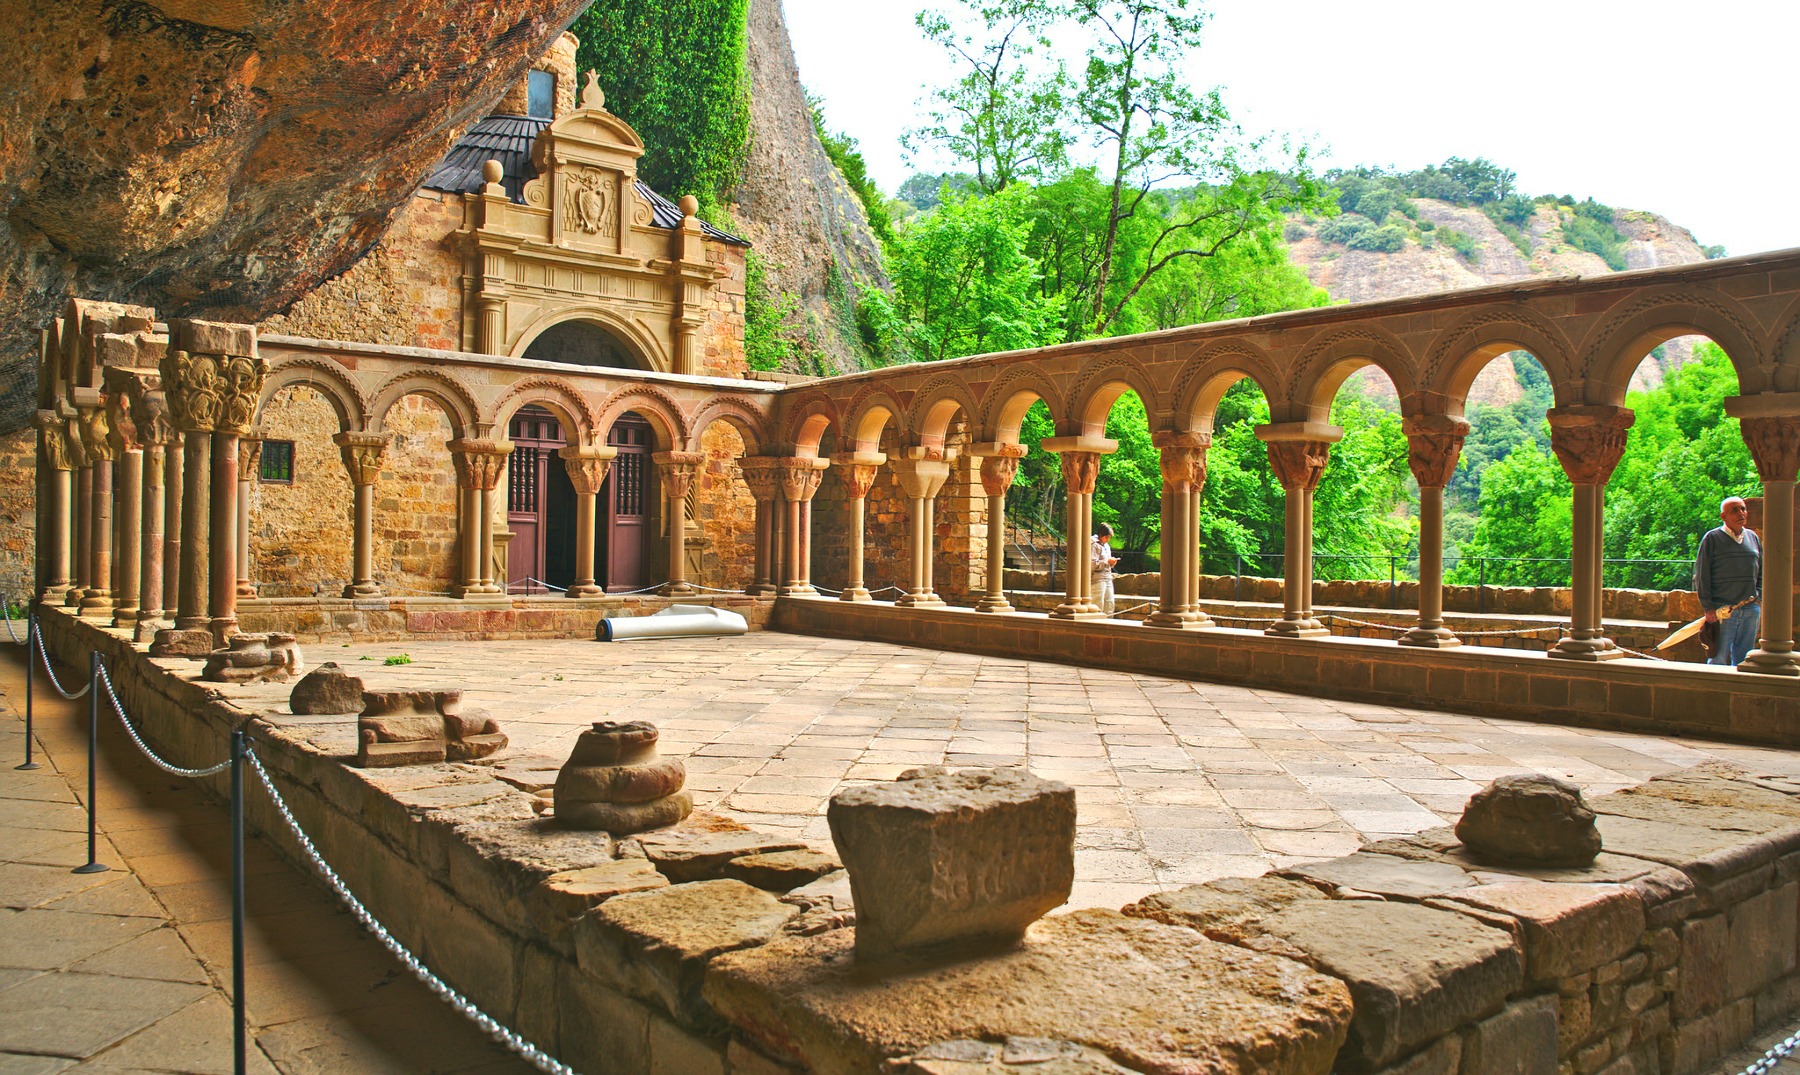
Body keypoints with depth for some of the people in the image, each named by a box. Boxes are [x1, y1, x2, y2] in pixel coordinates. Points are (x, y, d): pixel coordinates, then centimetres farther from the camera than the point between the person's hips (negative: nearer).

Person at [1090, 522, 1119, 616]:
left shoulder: (1107, 546, 20)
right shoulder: (1094, 545, -8)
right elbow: (1092, 564, -19)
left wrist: (1112, 563, 7)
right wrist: (1107, 561, -15)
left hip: (1108, 578, 9)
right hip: (1098, 579, -9)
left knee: (1109, 605, 6)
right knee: (1098, 606, -9)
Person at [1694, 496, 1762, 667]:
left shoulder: (1753, 537, 13)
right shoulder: (1712, 538, -2)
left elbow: (1761, 573, 18)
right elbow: (1701, 575, -4)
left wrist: (1760, 601, 7)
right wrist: (1708, 607, -9)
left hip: (1751, 610, 5)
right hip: (1722, 610, -5)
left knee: (1743, 659, 8)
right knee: (1719, 659, -4)